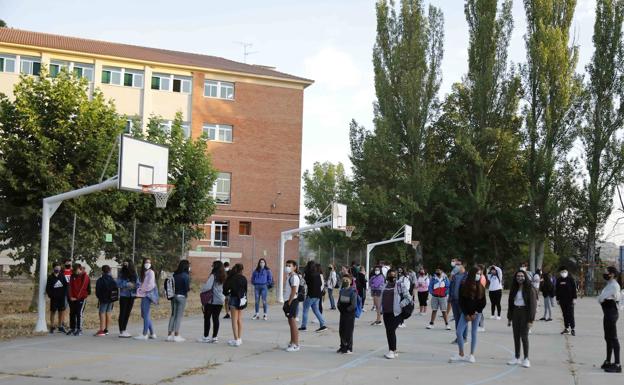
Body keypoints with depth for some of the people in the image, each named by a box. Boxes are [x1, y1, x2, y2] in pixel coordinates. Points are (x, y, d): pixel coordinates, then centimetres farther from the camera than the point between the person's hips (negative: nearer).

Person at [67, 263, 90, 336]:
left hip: (81, 298, -5)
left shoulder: (85, 276, -6)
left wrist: (77, 297, -13)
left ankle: (79, 330, -4)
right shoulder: (73, 276, 9)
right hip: (73, 299, 5)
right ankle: (72, 328, 17)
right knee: (72, 313, 8)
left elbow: (82, 287, -11)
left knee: (79, 313, -9)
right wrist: (71, 296, -7)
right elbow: (70, 286, 5)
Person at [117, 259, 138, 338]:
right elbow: (118, 284, -10)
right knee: (122, 313, -1)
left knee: (127, 313, 10)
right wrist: (127, 284, -17)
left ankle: (124, 330, 20)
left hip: (131, 296, 4)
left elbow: (137, 284, 6)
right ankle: (121, 332, 1)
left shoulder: (134, 274, 6)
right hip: (124, 295, -4)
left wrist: (134, 286, -14)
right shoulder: (121, 274, -4)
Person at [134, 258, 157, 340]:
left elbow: (150, 285, -15)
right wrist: (139, 291, 3)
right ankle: (152, 334, 16)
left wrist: (142, 291, -9)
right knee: (145, 315, 11)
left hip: (147, 295, -9)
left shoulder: (151, 272, -8)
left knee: (146, 315, -7)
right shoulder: (144, 273, 17)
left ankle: (144, 334, -5)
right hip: (144, 295, 9)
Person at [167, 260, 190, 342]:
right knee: (179, 316, -1)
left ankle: (169, 334, 12)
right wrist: (189, 288, 4)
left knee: (173, 315, 12)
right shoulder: (186, 276, -12)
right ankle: (176, 335, 0)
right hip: (181, 296, -6)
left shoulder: (174, 274, 7)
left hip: (174, 296, 6)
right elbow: (187, 288, -15)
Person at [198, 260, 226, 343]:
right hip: (220, 300, 6)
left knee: (207, 318, 5)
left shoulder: (213, 276, -14)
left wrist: (201, 290, -3)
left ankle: (206, 336, 8)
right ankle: (215, 337, 8)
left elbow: (207, 286, -20)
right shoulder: (223, 277, 6)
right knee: (216, 318, 8)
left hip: (212, 300, -6)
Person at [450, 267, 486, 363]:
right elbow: (461, 301, -3)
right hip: (466, 312, 0)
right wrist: (466, 314, -7)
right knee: (459, 332, -7)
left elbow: (483, 303, 1)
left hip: (476, 313, 0)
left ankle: (472, 355, 11)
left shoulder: (481, 287, -1)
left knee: (474, 333, 2)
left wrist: (475, 313, -8)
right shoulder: (463, 285, -5)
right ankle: (461, 354, 5)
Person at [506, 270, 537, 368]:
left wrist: (531, 320, -16)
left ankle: (526, 359, 0)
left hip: (525, 313, -5)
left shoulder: (530, 288, -8)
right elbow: (510, 302, 13)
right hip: (515, 313, 5)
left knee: (524, 336, -7)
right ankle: (517, 358, 14)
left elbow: (533, 304, -11)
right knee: (516, 336, 7)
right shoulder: (514, 288, 9)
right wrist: (509, 318, 11)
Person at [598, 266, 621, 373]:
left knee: (613, 338, -8)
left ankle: (617, 365, -7)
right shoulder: (609, 284, 14)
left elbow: (600, 299, -18)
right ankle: (608, 361, 29)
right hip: (607, 313, 10)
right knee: (608, 338, 18)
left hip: (611, 313, -10)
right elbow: (601, 299, 14)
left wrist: (601, 298, 1)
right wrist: (602, 298, -6)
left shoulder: (614, 285, -17)